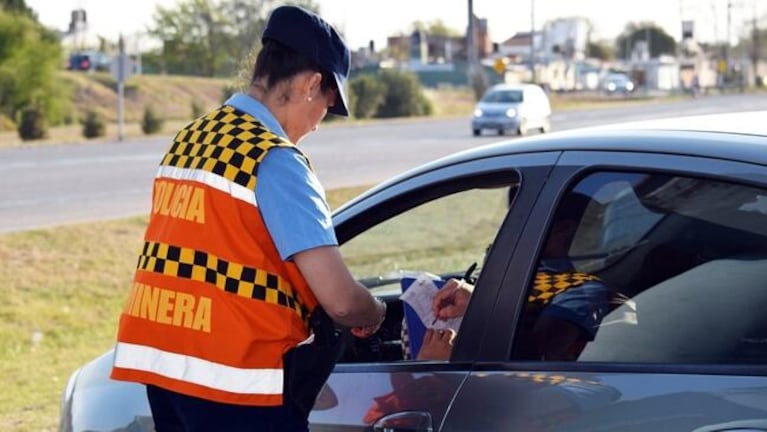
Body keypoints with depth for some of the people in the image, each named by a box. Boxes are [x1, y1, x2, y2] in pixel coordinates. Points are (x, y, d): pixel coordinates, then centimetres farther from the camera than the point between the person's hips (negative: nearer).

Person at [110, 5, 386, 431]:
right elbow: (340, 300, -16)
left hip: (160, 364, 8)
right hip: (232, 380, -8)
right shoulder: (276, 160, -14)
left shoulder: (189, 139, 10)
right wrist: (375, 315, 5)